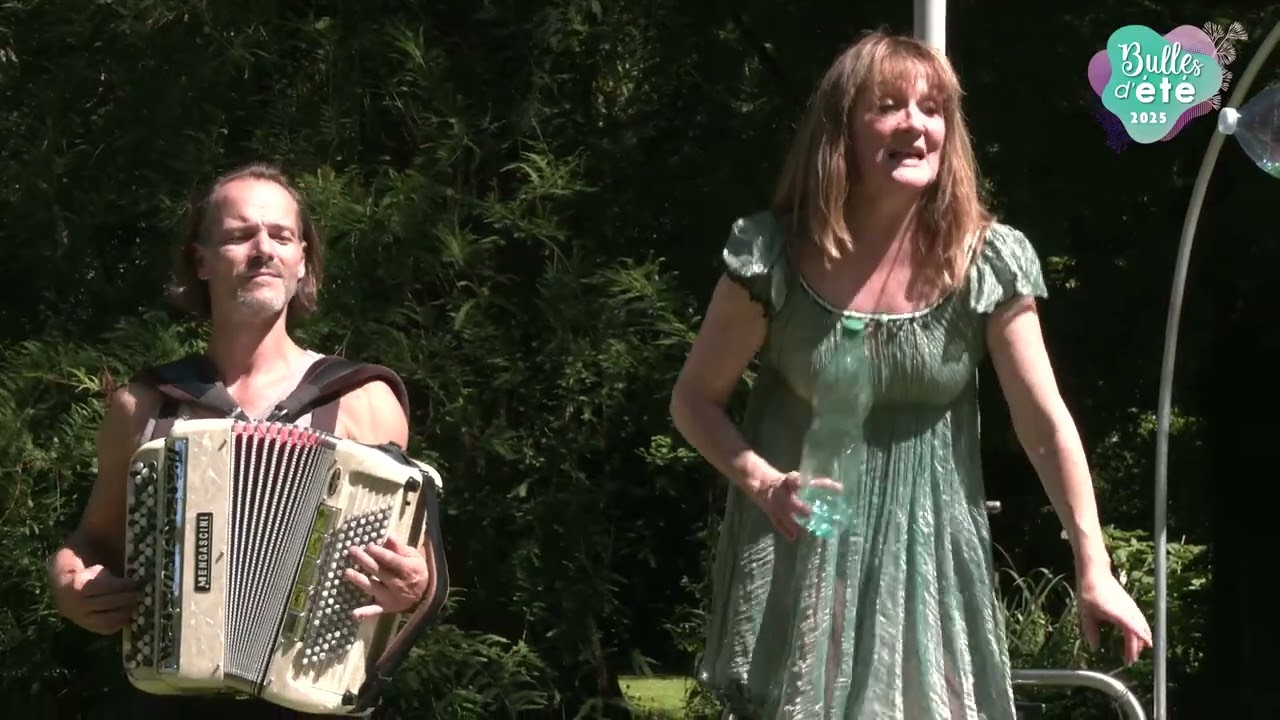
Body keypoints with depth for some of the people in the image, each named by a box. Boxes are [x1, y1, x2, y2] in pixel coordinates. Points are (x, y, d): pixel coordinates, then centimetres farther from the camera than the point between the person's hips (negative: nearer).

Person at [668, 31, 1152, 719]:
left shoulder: (985, 261, -9)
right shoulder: (776, 255, -11)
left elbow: (1046, 423, -6)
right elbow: (695, 398, -2)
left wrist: (1093, 570, -8)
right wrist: (762, 483, -20)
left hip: (928, 550, 1)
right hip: (798, 552, -1)